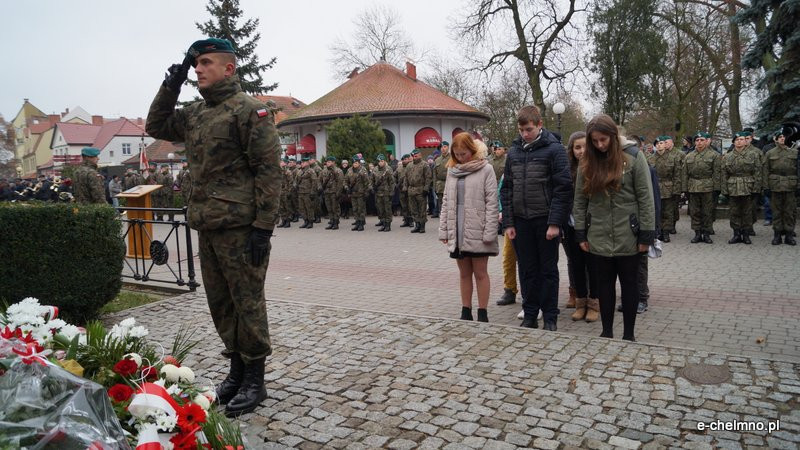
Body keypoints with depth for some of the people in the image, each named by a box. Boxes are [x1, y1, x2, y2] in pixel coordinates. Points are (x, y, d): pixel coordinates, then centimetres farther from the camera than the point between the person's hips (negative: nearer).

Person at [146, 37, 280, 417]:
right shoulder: (194, 114, 16)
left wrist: (263, 226, -18)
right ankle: (236, 371, 28)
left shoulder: (249, 110, -7)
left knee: (247, 303, 1)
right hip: (207, 228, 8)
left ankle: (254, 381, 13)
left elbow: (268, 169, -13)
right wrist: (170, 86, 15)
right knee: (220, 303, 14)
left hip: (240, 228, -8)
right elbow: (156, 126, 30)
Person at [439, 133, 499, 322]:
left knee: (480, 273, 4)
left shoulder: (485, 169, -4)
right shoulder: (452, 171, 11)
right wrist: (443, 230, 6)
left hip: (477, 231, -5)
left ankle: (482, 313, 13)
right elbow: (446, 201, 12)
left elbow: (491, 202, -9)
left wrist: (489, 232, -15)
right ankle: (466, 312, 21)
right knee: (464, 273, 12)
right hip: (457, 231, 5)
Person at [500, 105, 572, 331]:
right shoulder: (514, 152, 9)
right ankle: (530, 316, 21)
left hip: (545, 220, -4)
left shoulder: (554, 149, -5)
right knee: (527, 271, 10)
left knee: (548, 270, 6)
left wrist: (555, 222, -15)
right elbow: (506, 189, 9)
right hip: (521, 221, 4)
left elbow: (563, 188, -10)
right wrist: (508, 222, 3)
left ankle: (550, 318, 17)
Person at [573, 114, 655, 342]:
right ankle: (607, 333, 23)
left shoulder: (633, 156, -7)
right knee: (604, 286, 11)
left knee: (629, 285, 10)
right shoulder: (588, 161, 4)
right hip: (598, 239, 3)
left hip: (628, 238, -3)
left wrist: (646, 235, -10)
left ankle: (629, 335, 21)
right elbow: (580, 200, 5)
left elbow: (645, 198, -8)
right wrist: (580, 234, 2)